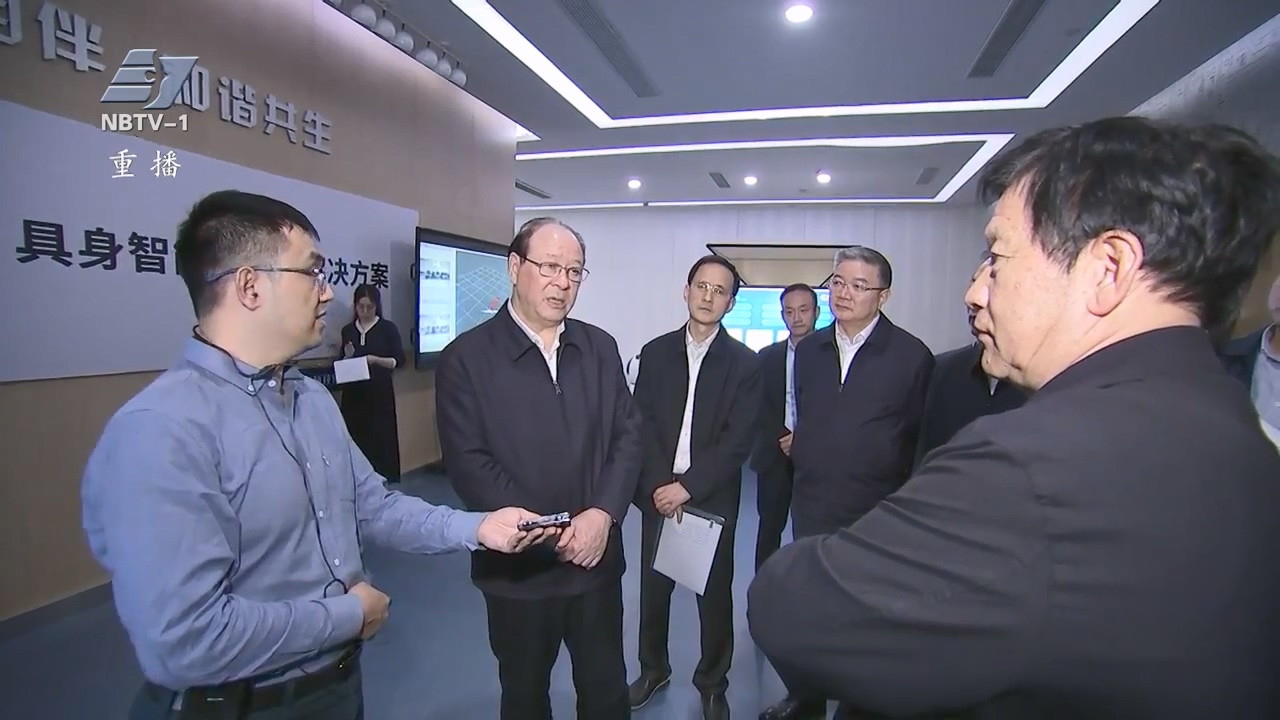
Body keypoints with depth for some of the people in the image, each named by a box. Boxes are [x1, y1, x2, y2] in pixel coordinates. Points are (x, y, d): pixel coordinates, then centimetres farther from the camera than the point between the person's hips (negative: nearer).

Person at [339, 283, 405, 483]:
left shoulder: (388, 328, -2)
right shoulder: (348, 330, 9)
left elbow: (399, 360, -5)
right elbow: (343, 362, 16)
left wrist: (376, 360, -19)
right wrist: (347, 357, -6)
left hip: (379, 392, -3)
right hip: (353, 393, 4)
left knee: (381, 437, -4)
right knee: (356, 436, 3)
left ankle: (382, 478, 3)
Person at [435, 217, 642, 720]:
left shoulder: (600, 348, 4)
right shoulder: (466, 357, -9)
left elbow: (628, 435, 1)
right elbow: (468, 463, -14)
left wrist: (603, 514, -14)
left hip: (597, 557, 3)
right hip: (519, 566, -3)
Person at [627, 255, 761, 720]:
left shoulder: (745, 363, -4)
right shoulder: (656, 352, 3)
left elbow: (739, 439, -10)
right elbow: (642, 425, -1)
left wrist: (688, 486, -16)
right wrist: (658, 485, -12)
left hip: (712, 499, -2)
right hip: (659, 494, 2)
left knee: (714, 595, 11)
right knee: (653, 588, 15)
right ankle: (653, 669, 37)